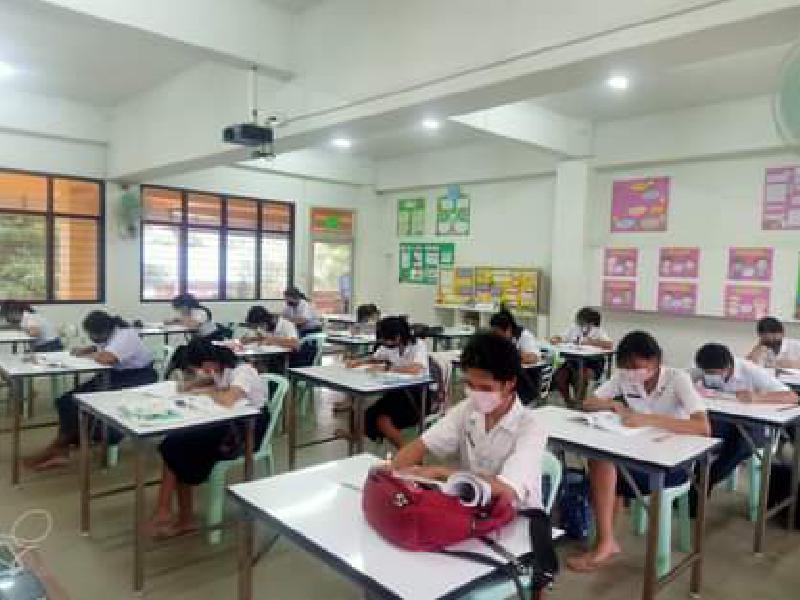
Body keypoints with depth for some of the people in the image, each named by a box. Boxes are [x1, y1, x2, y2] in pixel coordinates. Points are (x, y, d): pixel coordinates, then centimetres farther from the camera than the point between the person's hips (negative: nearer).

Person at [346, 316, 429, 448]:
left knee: (383, 418, -21)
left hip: (419, 394, -7)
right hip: (400, 390, 7)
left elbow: (415, 369, -36)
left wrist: (386, 369, -31)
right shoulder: (389, 346, 3)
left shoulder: (418, 345, -17)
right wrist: (357, 362, 3)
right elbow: (374, 358, 22)